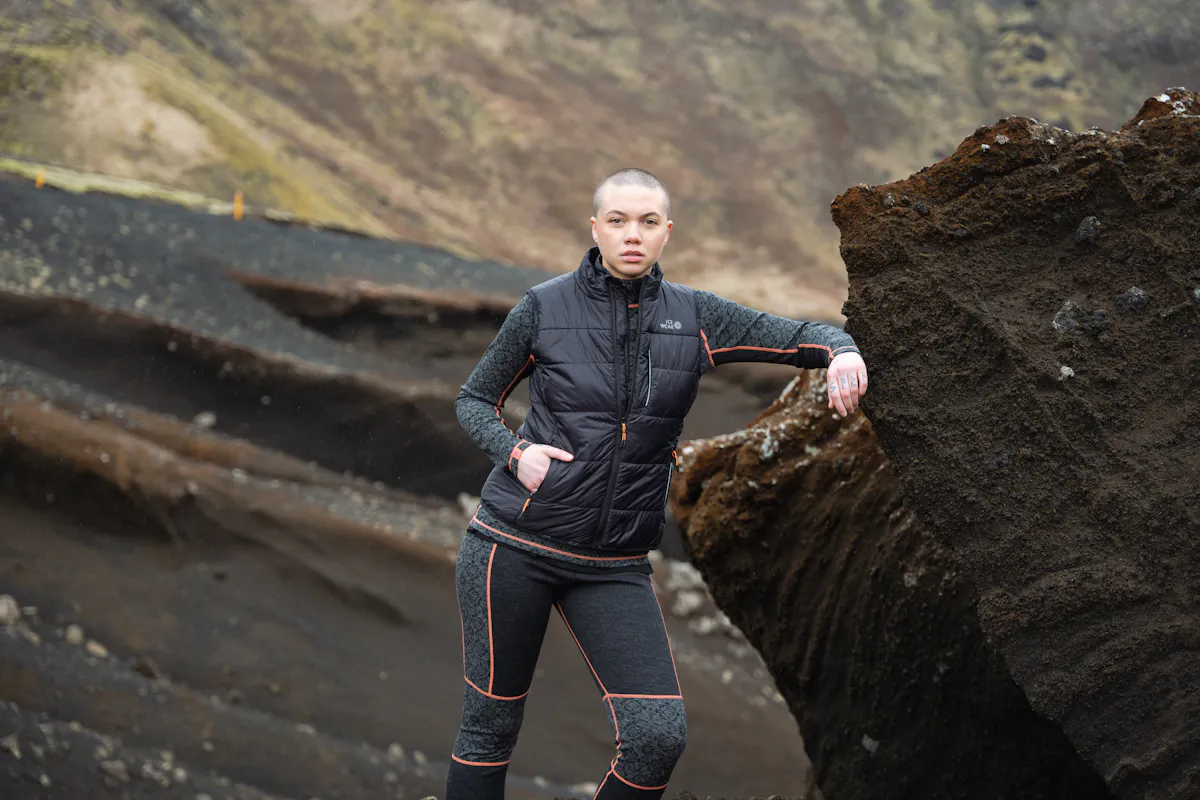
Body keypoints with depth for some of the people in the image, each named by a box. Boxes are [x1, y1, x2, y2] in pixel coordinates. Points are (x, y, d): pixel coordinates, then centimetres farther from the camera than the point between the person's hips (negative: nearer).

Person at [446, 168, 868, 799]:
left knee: (659, 736, -10)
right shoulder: (544, 307, -2)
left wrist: (842, 350, -22)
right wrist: (515, 451, -11)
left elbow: (800, 337, 1)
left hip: (615, 567, 2)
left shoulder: (691, 316, 3)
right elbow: (474, 399, 9)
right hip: (514, 544, -2)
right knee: (491, 724, 3)